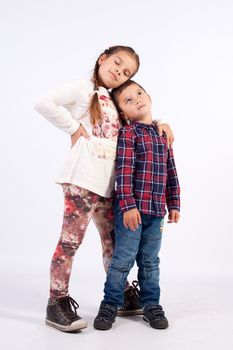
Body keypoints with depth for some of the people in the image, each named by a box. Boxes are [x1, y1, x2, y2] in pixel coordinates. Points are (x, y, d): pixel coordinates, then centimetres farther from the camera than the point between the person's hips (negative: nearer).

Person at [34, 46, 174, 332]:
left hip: (106, 185, 8)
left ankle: (123, 296, 28)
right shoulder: (83, 87, 1)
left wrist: (159, 123, 15)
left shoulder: (113, 102, 22)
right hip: (82, 179, -8)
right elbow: (43, 103, -11)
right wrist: (73, 127, -10)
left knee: (113, 241, 15)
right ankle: (57, 303, 4)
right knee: (71, 240, -5)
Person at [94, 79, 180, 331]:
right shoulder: (128, 133, -6)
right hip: (131, 208, -5)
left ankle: (151, 305, 28)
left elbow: (171, 172, 15)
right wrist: (128, 205, -20)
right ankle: (110, 305, 16)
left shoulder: (162, 135, 13)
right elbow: (124, 171, -14)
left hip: (156, 210, 5)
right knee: (123, 258, 1)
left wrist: (173, 204, 12)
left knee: (150, 260, 15)